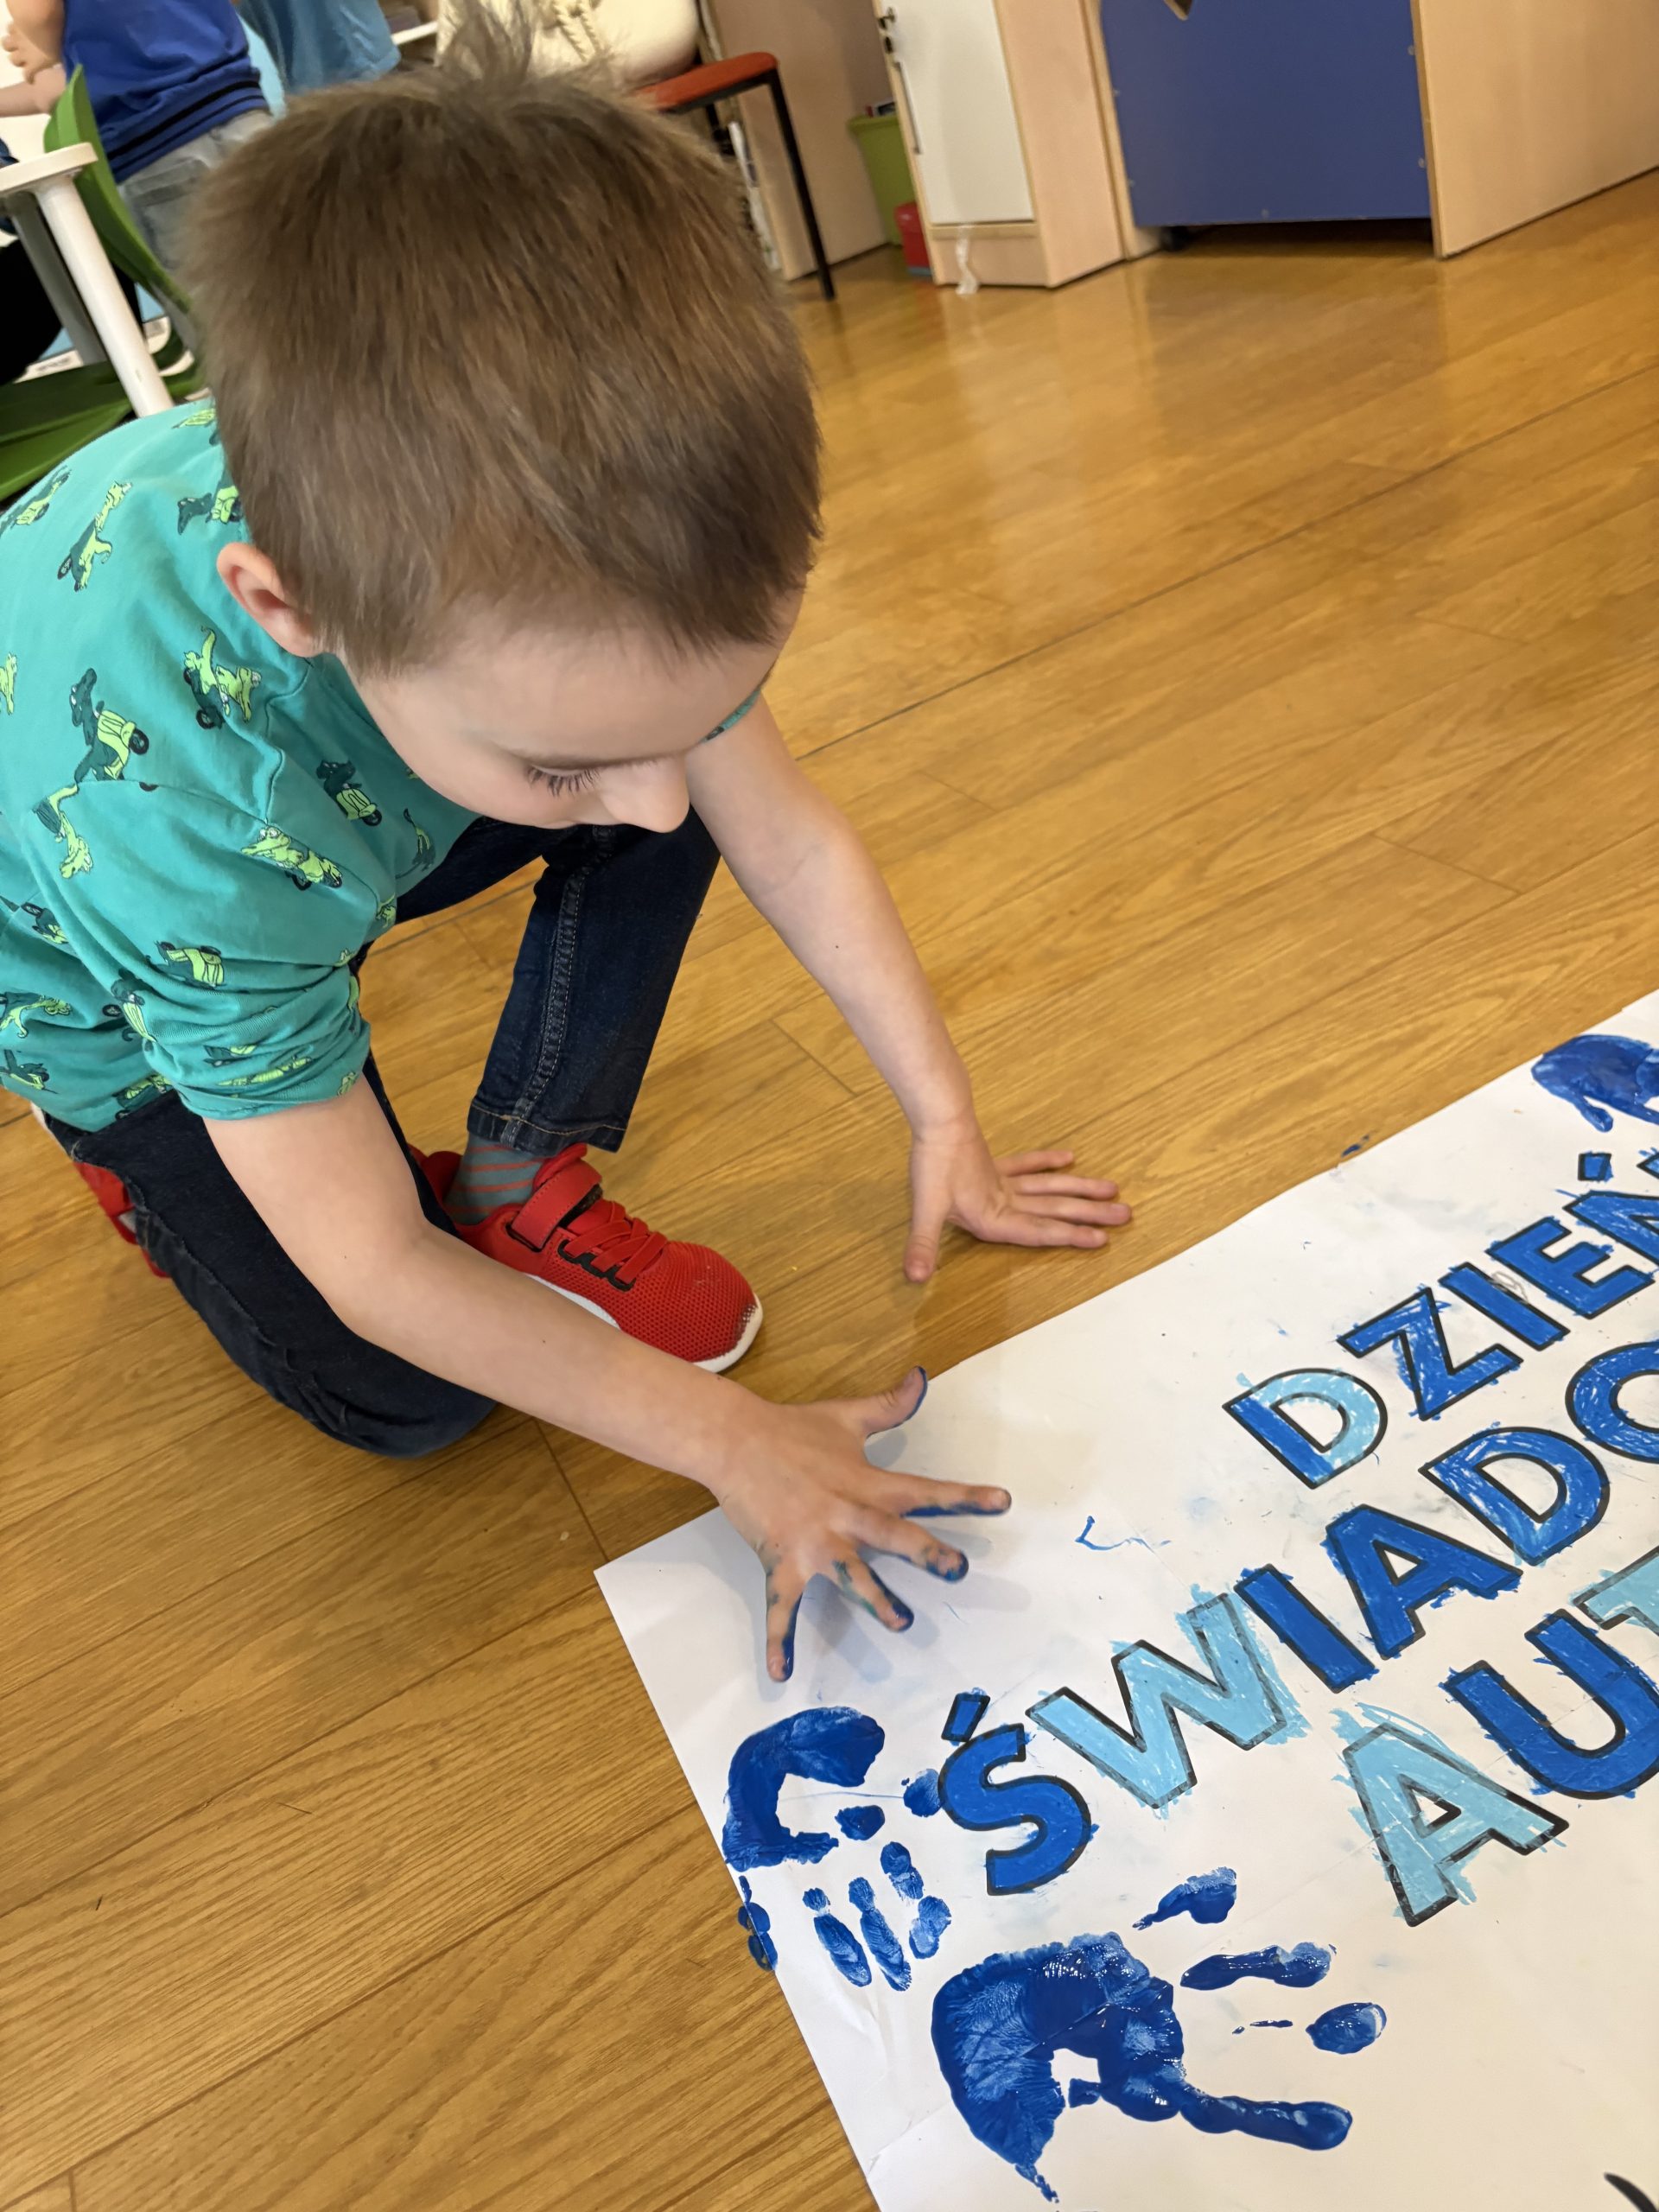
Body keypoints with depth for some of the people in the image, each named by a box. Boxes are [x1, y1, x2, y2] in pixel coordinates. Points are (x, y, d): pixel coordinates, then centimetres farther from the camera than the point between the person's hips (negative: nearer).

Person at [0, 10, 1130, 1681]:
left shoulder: (569, 540, -32)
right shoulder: (172, 793, -45)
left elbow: (794, 843, -16)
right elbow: (375, 1272, -33)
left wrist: (943, 1118, -14)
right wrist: (732, 1446, -29)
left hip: (351, 834, 5)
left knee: (654, 723, -19)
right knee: (400, 1399, -10)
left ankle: (525, 1192, -3)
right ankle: (154, 1155, 17)